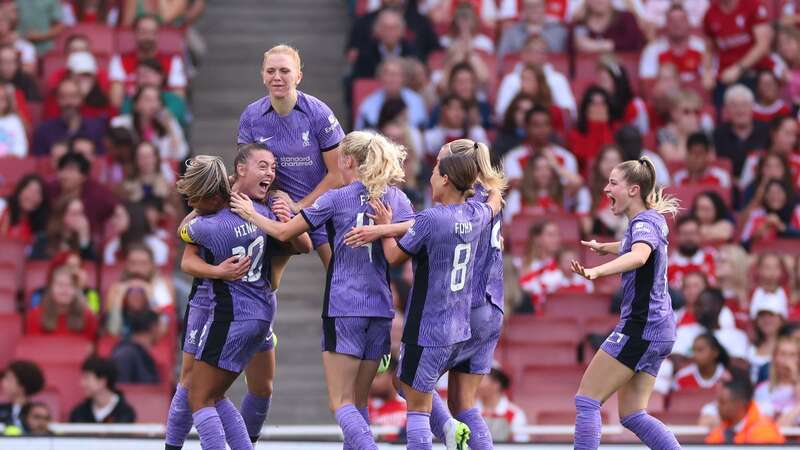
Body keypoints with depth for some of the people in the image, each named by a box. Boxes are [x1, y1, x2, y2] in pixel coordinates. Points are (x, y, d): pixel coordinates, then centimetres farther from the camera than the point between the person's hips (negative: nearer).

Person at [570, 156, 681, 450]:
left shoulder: (644, 223, -14)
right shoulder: (650, 221, 16)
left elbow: (639, 256, -38)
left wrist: (596, 272, -53)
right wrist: (604, 247, 56)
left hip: (641, 327, -10)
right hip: (657, 330, 10)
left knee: (586, 400, -8)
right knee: (633, 415, 9)